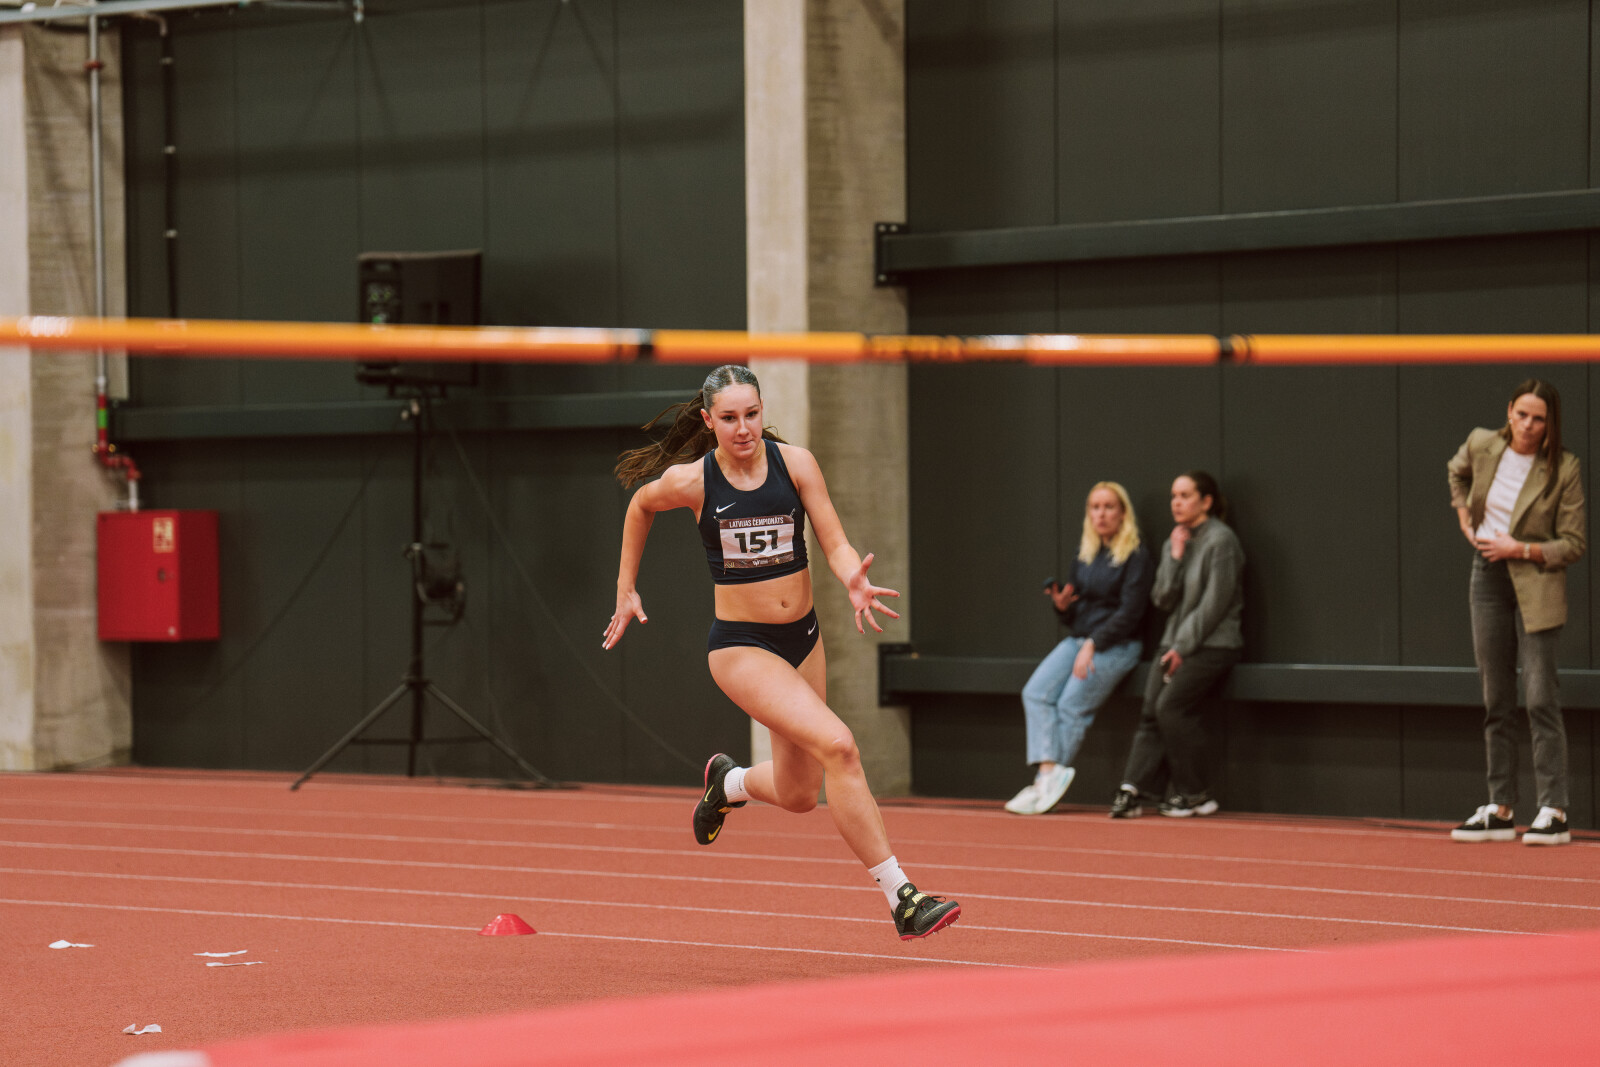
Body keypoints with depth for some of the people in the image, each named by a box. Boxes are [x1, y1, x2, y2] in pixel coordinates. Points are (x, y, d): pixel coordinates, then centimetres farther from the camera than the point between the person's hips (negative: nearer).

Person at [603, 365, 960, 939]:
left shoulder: (794, 462, -4)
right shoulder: (691, 480, -8)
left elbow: (834, 542, -9)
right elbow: (640, 505, 13)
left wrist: (855, 583, -31)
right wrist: (626, 589, 16)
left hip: (803, 638, 5)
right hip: (741, 647, -5)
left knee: (797, 795, 15)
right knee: (837, 745, -25)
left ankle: (728, 782, 52)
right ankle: (902, 900, -23)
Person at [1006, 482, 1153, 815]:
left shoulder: (1136, 557, -5)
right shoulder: (1084, 554, 16)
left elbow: (1130, 613, -12)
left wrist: (1092, 645, -18)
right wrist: (1061, 605, -3)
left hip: (1115, 646, -6)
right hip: (1077, 638, 7)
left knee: (1072, 705, -19)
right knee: (1035, 693, -16)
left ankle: (1045, 785, -18)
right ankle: (1049, 771, -27)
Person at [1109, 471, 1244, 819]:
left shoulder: (1220, 541, -8)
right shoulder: (1177, 541, 16)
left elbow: (1215, 603, -13)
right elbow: (1162, 598, 9)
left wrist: (1183, 647, -14)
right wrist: (1175, 557, -3)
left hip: (1212, 645, -7)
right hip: (1176, 643, 7)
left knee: (1171, 705, -21)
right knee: (1151, 710, -10)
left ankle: (1196, 793, -10)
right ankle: (1134, 791, -16)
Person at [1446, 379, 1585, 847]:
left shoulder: (1563, 469, -12)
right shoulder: (1481, 445, 0)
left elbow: (1575, 544, -9)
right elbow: (1458, 472, 25)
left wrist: (1521, 550, -17)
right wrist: (1465, 518, 15)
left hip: (1536, 587, -5)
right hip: (1487, 579, 5)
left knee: (1540, 699, -10)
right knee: (1496, 700, 8)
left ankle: (1554, 812, -9)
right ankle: (1500, 810, 13)